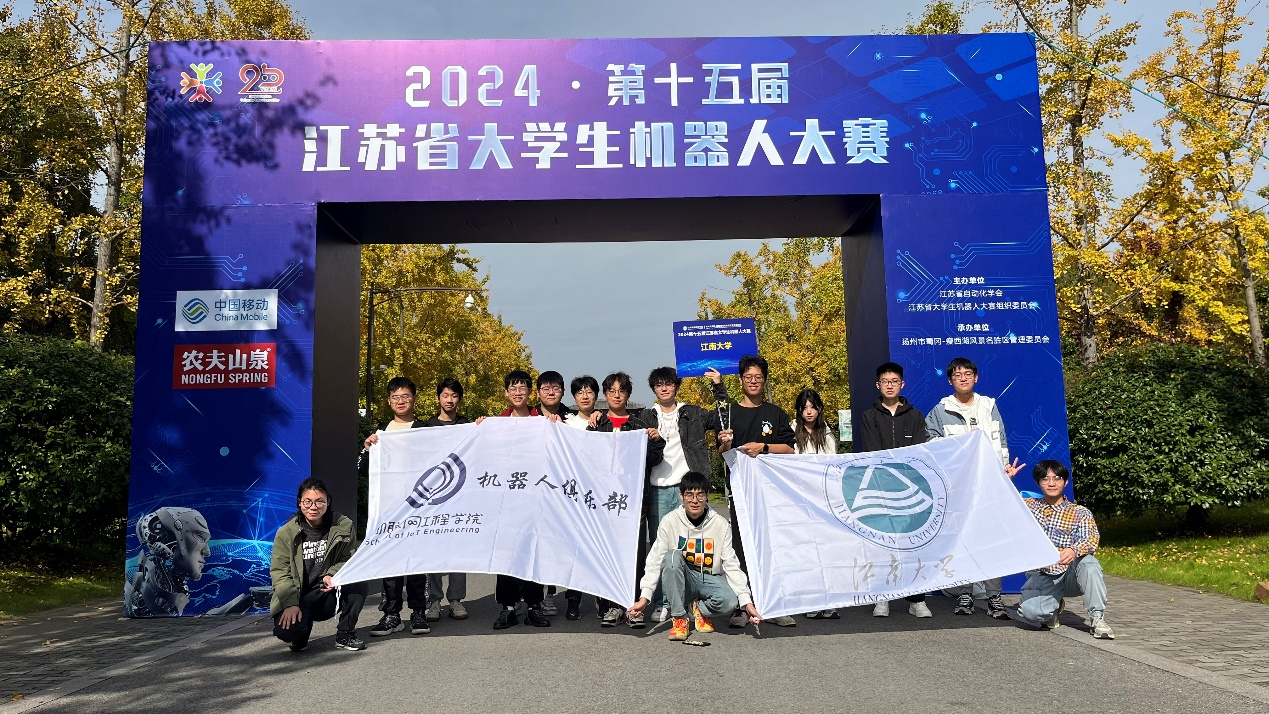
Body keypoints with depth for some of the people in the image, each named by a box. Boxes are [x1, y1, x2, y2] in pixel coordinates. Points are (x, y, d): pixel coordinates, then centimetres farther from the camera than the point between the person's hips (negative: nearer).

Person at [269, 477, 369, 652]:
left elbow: (349, 559, 4)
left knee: (358, 581, -28)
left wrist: (333, 575, -18)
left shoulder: (343, 526, -1)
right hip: (298, 597, -1)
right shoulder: (286, 533, -2)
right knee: (286, 631, -30)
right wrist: (290, 604, -19)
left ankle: (345, 634, -8)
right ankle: (302, 629, 11)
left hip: (329, 594, 1)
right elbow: (279, 572, -5)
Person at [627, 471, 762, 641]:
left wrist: (746, 602, -16)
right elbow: (655, 561, -10)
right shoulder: (670, 521, -9)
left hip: (711, 579, 0)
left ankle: (700, 609, 5)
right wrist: (644, 597, -22)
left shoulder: (720, 525, -7)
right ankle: (679, 618, -17)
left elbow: (732, 565, -7)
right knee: (672, 556, -32)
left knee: (730, 601, -33)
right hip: (682, 580, 0)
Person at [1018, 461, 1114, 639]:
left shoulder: (1081, 514, 3)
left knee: (1089, 563, -35)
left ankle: (1098, 619, -17)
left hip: (1070, 575, -1)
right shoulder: (1028, 506, 10)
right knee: (1030, 610, -30)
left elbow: (1091, 539, -15)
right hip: (1041, 577, 1)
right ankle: (1053, 606, 8)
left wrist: (1074, 550, -39)